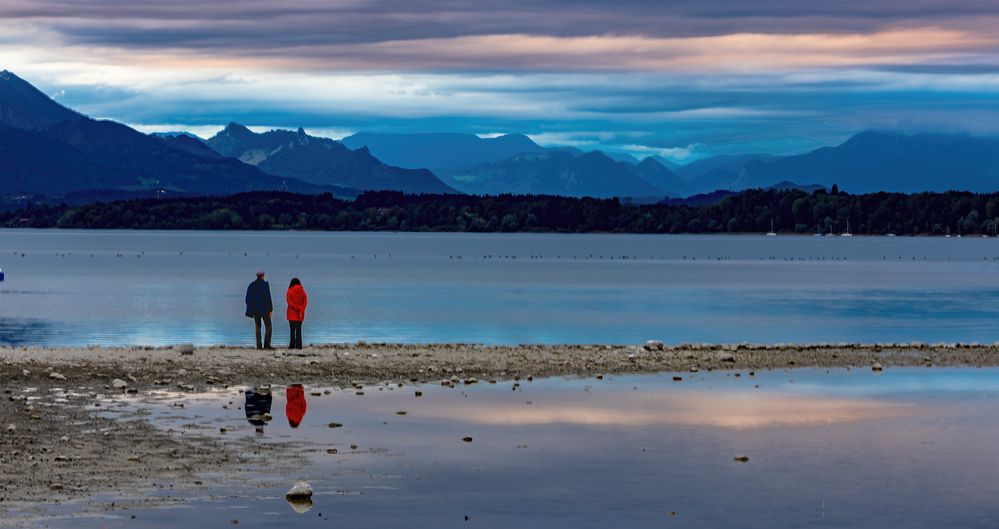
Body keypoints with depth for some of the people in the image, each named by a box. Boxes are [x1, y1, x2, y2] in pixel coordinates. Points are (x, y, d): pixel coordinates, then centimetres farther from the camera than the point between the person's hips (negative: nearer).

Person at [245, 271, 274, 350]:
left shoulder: (251, 285, 6)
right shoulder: (265, 285, -8)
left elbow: (248, 299, 7)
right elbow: (268, 298, -12)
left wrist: (250, 310, 14)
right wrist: (270, 310, -9)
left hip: (255, 310, 5)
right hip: (264, 309, -5)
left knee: (258, 328, 9)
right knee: (268, 327, 2)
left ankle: (259, 345, 3)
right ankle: (267, 344, -9)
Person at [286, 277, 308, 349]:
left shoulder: (290, 291, -4)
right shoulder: (302, 291, 5)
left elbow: (289, 301, -14)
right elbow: (305, 302, -3)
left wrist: (296, 308, -15)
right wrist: (301, 310, -10)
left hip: (292, 313, -3)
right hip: (300, 314, 3)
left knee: (292, 329, 0)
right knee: (299, 329, 6)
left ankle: (292, 345, -3)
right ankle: (298, 345, 0)